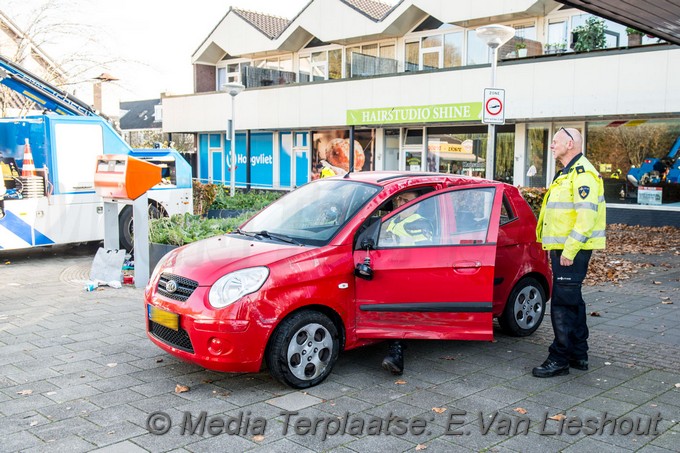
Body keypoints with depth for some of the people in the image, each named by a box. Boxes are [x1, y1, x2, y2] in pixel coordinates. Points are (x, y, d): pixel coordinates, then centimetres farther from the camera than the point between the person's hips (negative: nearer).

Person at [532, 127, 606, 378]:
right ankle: (578, 354, 25)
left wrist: (569, 250, -24)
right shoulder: (567, 173, 19)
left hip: (572, 251, -11)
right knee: (572, 301, 16)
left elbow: (586, 216, -23)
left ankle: (559, 359, -1)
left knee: (563, 303, -8)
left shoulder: (583, 174, -15)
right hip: (563, 248, 11)